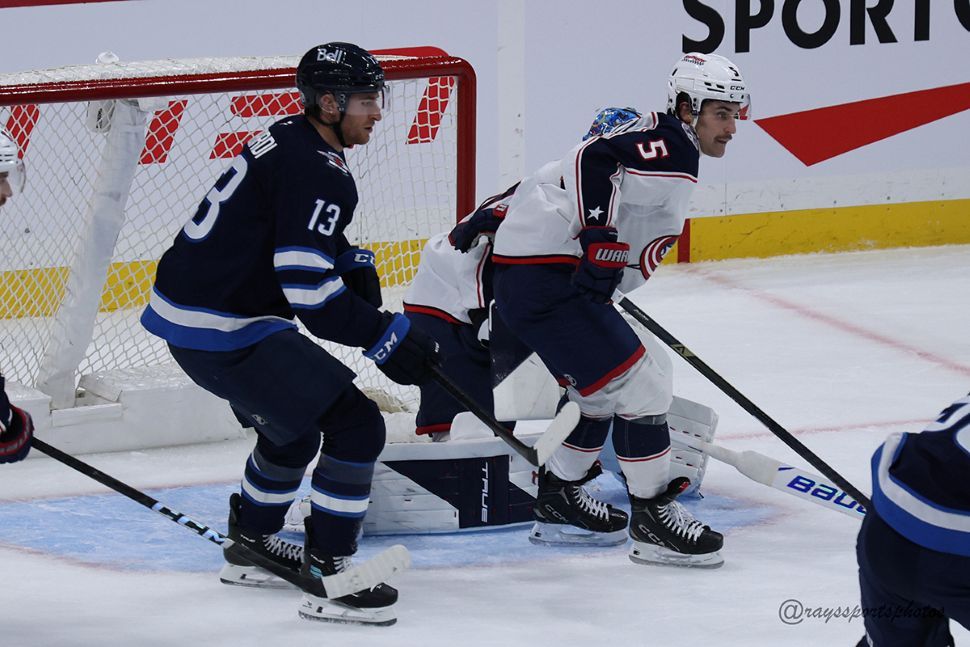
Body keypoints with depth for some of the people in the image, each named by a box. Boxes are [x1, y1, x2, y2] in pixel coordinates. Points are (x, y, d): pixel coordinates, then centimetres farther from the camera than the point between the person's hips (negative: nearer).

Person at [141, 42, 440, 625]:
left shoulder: (288, 142, 13)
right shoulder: (316, 172, -19)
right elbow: (308, 289, -24)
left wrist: (352, 261, 11)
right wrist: (388, 337, -18)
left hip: (188, 314, 11)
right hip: (223, 331, -11)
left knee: (292, 423, 31)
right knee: (355, 425, -12)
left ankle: (251, 547, 46)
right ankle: (327, 578, -10)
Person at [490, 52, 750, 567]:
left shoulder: (651, 137, 20)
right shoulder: (671, 149, -14)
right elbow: (595, 163, -27)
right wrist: (601, 244, -27)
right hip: (545, 277, -11)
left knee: (601, 384, 24)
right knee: (638, 383, -8)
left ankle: (559, 493, 36)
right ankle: (651, 516, -1)